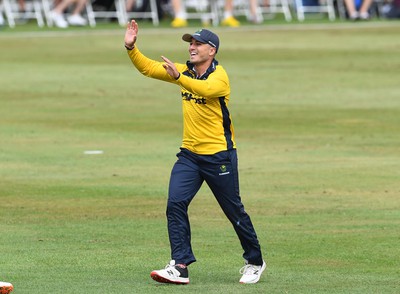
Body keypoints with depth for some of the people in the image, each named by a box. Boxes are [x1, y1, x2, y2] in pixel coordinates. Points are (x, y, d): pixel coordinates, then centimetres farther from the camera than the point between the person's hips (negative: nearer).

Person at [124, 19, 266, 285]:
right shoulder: (185, 71, 6)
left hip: (219, 155, -6)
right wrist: (131, 47, -12)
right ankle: (180, 267, -13)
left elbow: (205, 89, -37)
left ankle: (255, 262, 25)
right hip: (189, 154, 6)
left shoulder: (219, 76, -15)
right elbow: (148, 68, 4)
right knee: (175, 203, -12)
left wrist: (178, 77, -51)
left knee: (234, 211, 5)